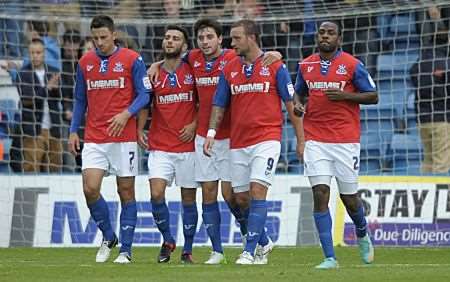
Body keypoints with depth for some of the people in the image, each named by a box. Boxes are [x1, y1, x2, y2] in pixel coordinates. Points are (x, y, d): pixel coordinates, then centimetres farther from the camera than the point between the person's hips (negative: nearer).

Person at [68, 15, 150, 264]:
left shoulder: (131, 60, -2)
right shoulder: (85, 62, 9)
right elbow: (80, 100, 16)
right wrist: (73, 131, 7)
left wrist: (126, 114, -20)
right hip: (94, 138, 3)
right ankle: (108, 237, 12)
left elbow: (143, 94, -3)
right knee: (90, 189, -10)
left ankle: (125, 250, 7)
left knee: (126, 192, 0)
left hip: (124, 137, -3)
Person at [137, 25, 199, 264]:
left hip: (188, 145, -1)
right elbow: (144, 104, 15)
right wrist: (139, 130, 2)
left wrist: (194, 124, -8)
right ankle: (167, 240, 8)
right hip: (160, 147, 1)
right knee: (156, 194, -13)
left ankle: (188, 250, 15)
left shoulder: (192, 71, 1)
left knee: (188, 198, 4)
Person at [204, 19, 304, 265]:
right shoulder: (229, 70, 9)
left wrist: (300, 139, 0)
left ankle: (249, 251, -15)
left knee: (257, 191, -15)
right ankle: (263, 243, 26)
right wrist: (211, 132, -4)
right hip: (238, 142, 5)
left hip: (267, 139, -5)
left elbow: (291, 104, 1)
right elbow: (219, 105, 11)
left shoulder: (275, 67, -2)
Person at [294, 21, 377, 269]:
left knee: (349, 197, 5)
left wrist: (345, 96, -15)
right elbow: (299, 92, 24)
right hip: (315, 140, 2)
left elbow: (373, 97, 0)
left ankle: (362, 235, 39)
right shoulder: (306, 66, 8)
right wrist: (297, 105, 1)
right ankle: (329, 258, -9)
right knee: (320, 195, -10)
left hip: (346, 139, -2)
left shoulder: (352, 65, -3)